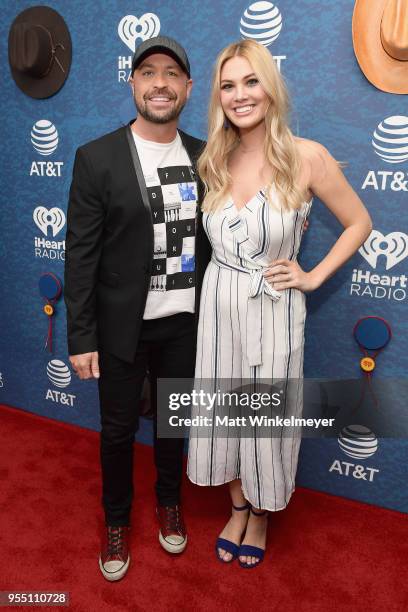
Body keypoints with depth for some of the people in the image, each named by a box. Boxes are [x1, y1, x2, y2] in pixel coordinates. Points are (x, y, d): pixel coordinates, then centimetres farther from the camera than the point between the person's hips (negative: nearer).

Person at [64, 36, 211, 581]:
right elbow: (80, 256, -10)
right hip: (122, 326, -2)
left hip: (185, 323, 3)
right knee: (118, 429, 14)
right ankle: (117, 520, 39)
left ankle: (169, 501, 46)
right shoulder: (96, 158, -9)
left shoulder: (203, 156, 1)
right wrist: (81, 338, -10)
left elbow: (209, 237, 8)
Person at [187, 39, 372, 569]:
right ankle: (239, 508, 42)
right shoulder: (213, 162, 1)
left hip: (274, 310, -3)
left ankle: (261, 515, 41)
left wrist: (313, 277, -7)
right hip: (218, 305, 4)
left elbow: (359, 223, -2)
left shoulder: (306, 157, -12)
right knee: (222, 412, 15)